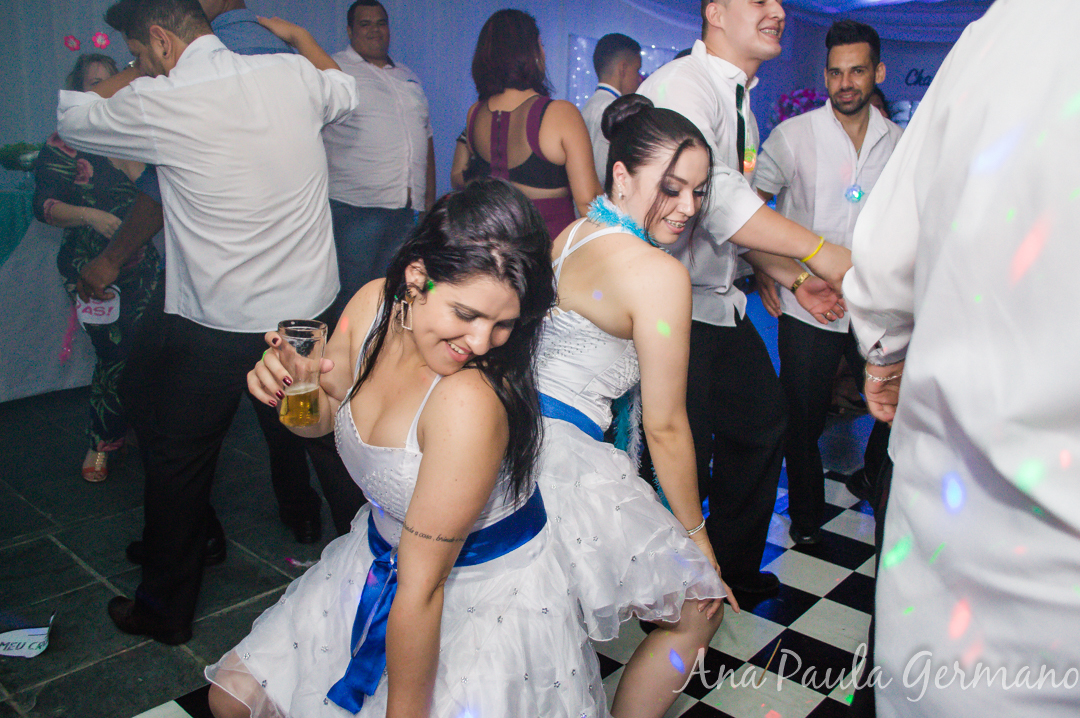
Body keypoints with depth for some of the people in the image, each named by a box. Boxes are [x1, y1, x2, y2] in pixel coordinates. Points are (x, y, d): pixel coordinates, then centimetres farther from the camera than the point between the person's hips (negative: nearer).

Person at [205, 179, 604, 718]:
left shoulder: (470, 401, -36)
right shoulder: (375, 304, -15)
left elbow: (422, 588, -29)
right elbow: (324, 417, 4)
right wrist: (292, 383, -18)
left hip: (487, 594, -6)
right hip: (382, 553, 7)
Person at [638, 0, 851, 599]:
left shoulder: (741, 105, 15)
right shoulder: (681, 86, -16)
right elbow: (714, 196, -32)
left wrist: (794, 280, 9)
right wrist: (816, 251, -31)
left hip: (720, 303, 10)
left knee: (762, 425, 17)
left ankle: (735, 569, 36)